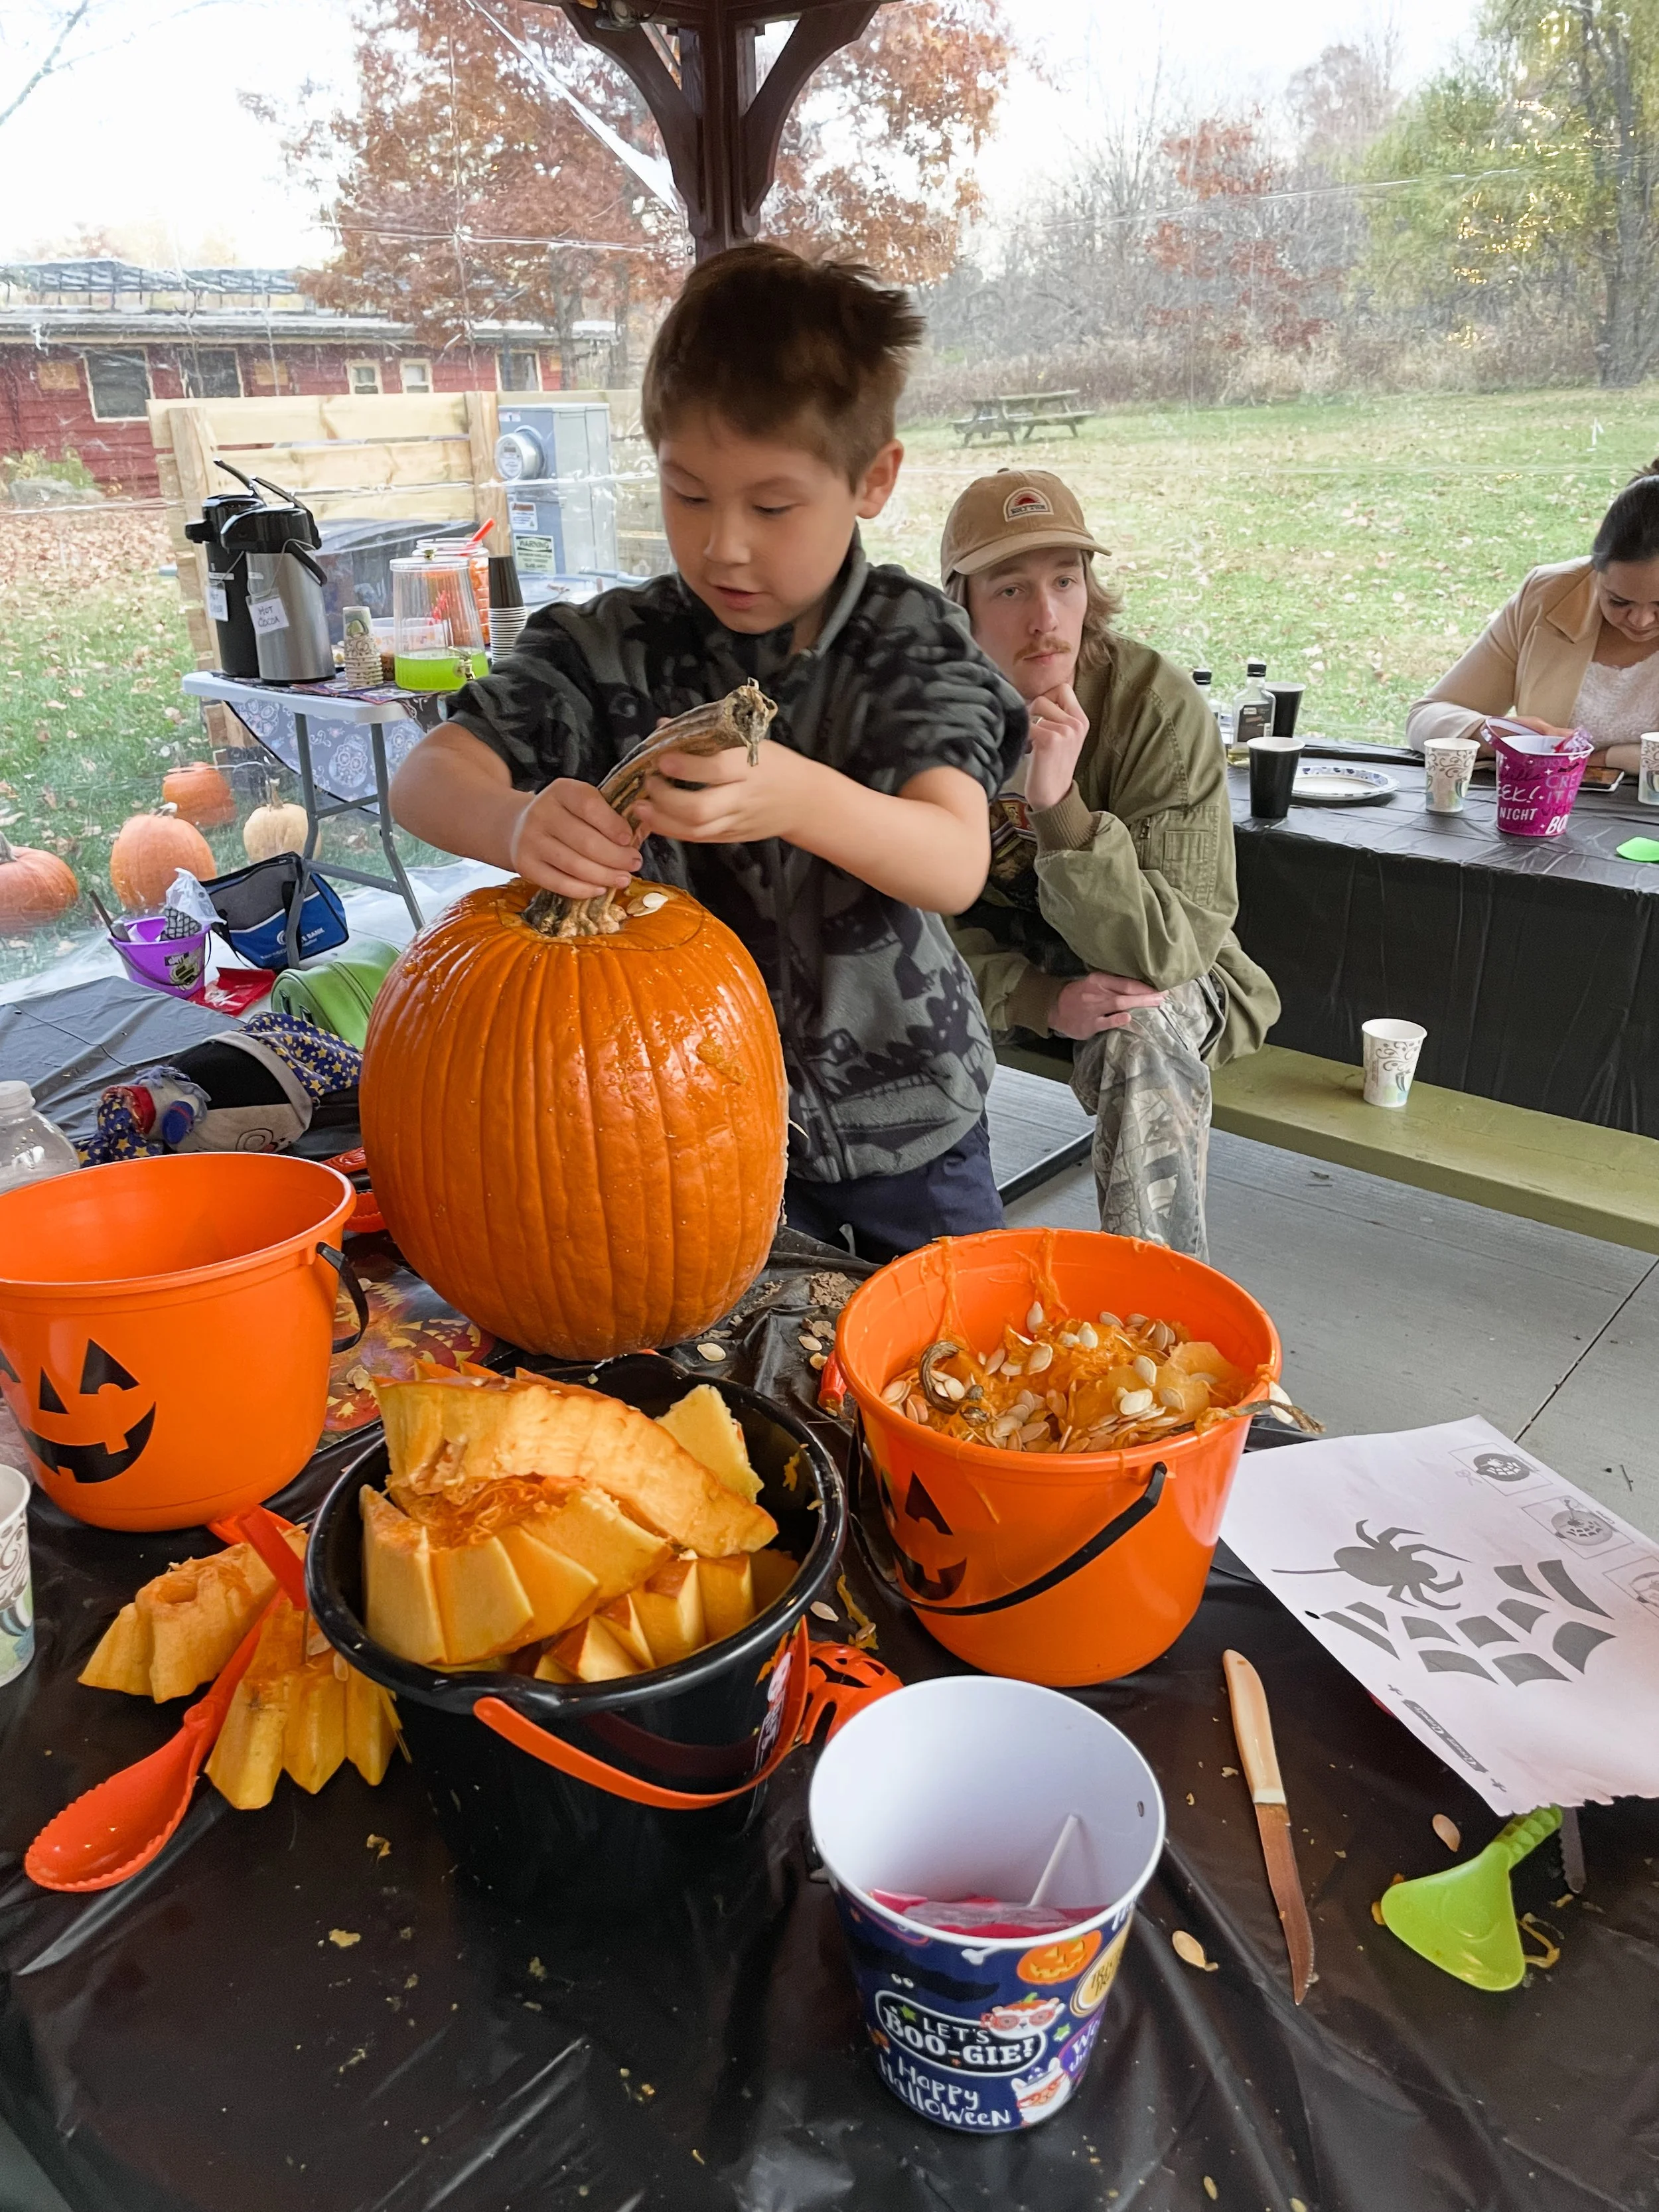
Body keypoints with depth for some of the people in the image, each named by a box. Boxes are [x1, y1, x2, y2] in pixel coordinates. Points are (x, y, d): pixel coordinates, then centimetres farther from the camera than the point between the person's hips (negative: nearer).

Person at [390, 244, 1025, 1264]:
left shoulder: (914, 637, -11)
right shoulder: (615, 646, -8)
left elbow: (957, 863, -25)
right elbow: (427, 777, -14)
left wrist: (798, 798, -46)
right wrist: (520, 824, -38)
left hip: (903, 1121, 0)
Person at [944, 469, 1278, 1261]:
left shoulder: (1159, 705, -22)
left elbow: (1167, 949, -28)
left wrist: (1060, 807, -40)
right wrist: (1040, 1000, -26)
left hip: (1154, 982, -3)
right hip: (998, 968, 3)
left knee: (1148, 1029, -34)